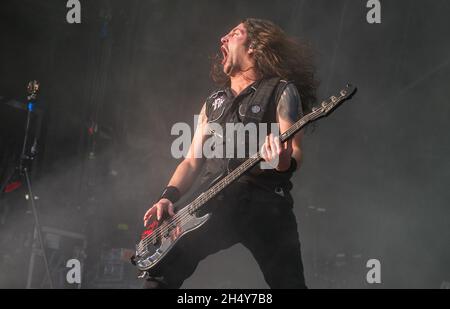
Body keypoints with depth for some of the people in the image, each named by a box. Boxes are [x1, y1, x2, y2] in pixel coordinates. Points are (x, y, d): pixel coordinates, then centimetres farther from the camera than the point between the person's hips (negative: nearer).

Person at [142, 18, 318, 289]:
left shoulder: (282, 91, 6)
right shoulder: (213, 103, 23)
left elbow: (295, 152, -3)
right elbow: (192, 161, 21)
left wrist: (285, 162, -28)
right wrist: (169, 197, 3)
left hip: (264, 203, -4)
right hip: (214, 203, 4)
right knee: (162, 267, -14)